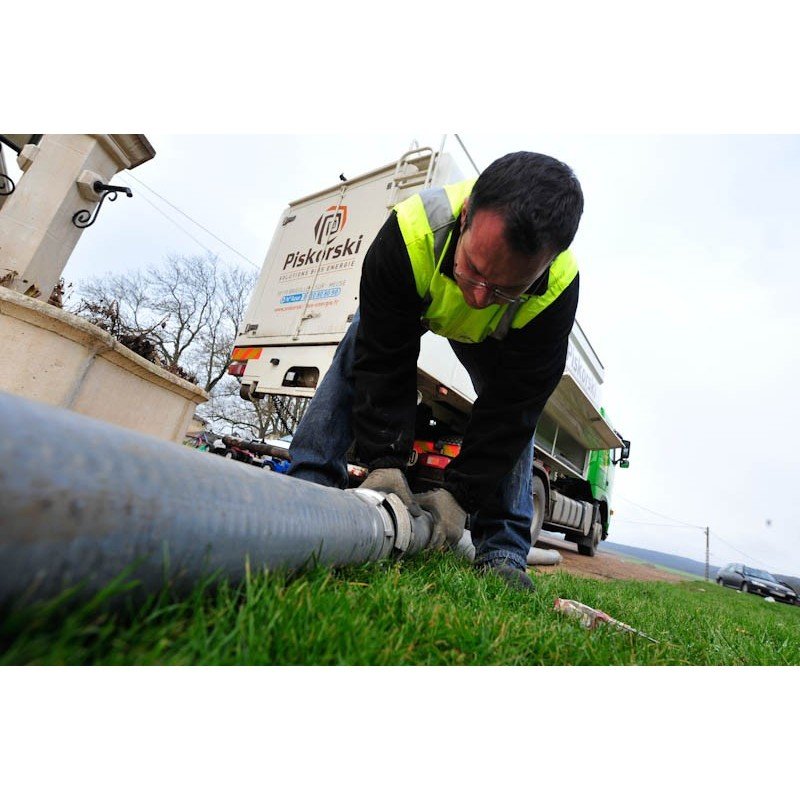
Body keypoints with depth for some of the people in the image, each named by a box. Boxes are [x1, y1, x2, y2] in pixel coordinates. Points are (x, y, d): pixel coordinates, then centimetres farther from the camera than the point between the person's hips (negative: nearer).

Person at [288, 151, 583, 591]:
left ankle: (502, 552, -8)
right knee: (356, 360, -18)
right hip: (405, 305, 1)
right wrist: (384, 461, -40)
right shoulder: (410, 233, -43)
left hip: (492, 336, 0)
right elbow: (384, 362, -36)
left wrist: (460, 494, -34)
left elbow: (513, 402, -32)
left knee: (514, 407, -15)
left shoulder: (557, 290, -39)